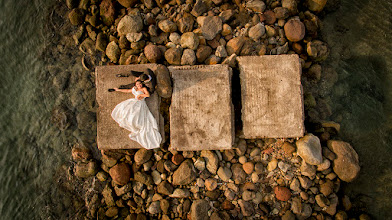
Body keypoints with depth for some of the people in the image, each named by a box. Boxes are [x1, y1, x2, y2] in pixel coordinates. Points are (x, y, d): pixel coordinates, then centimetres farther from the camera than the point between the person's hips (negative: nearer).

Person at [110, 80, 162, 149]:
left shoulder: (144, 88, 8)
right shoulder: (134, 89, 26)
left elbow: (148, 95, -8)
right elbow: (127, 91, 37)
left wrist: (140, 94, -4)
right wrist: (118, 90, 43)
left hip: (140, 105, -7)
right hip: (134, 102, 7)